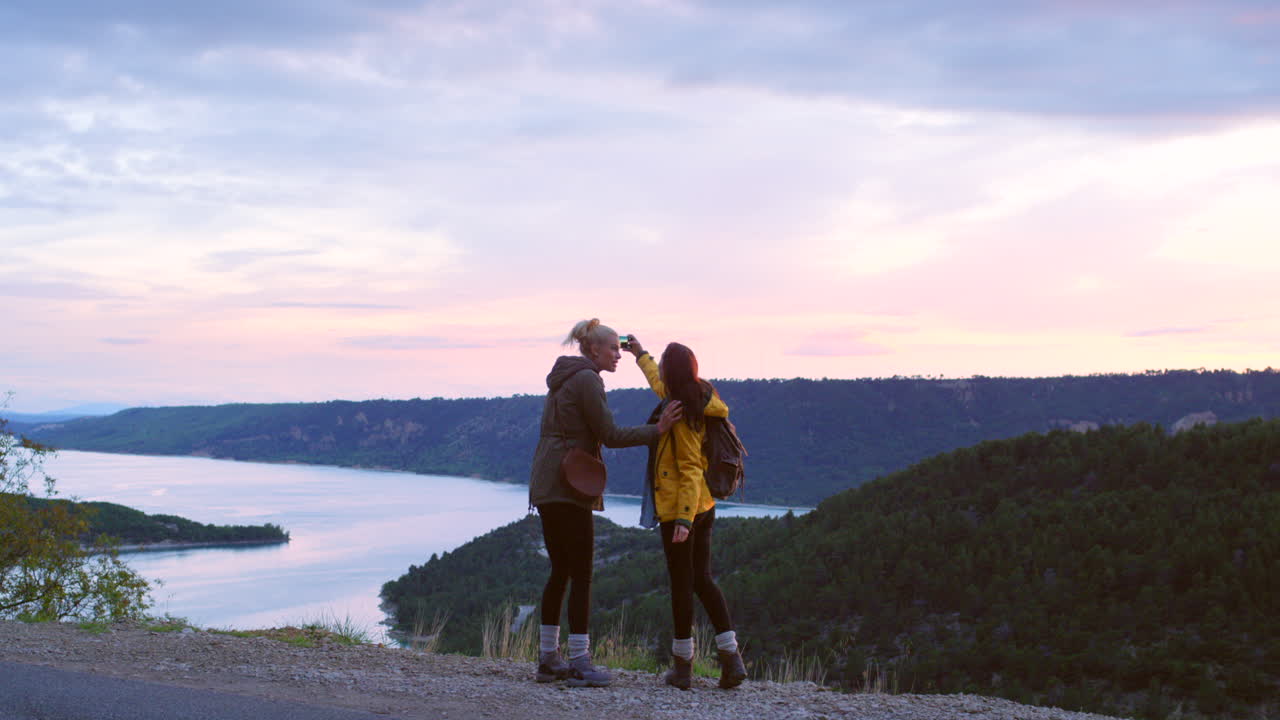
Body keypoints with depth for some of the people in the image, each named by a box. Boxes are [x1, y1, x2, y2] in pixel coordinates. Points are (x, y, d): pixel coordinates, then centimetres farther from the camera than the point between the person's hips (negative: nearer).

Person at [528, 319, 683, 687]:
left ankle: (548, 658, 14)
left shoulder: (562, 380, 20)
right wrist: (657, 429, -13)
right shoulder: (587, 380, -10)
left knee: (560, 571, 12)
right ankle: (580, 663, -6)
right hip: (568, 487, -10)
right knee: (581, 575, -6)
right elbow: (610, 435, -13)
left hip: (545, 487, 10)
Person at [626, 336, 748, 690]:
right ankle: (732, 658, 6)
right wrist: (640, 355, 44)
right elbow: (660, 385, 31)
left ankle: (682, 666, 8)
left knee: (681, 583, 0)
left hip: (679, 509, -9)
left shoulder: (682, 416, -18)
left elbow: (690, 471, -22)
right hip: (704, 506, 9)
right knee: (703, 579, 12)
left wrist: (683, 519, -25)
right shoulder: (695, 401, 8)